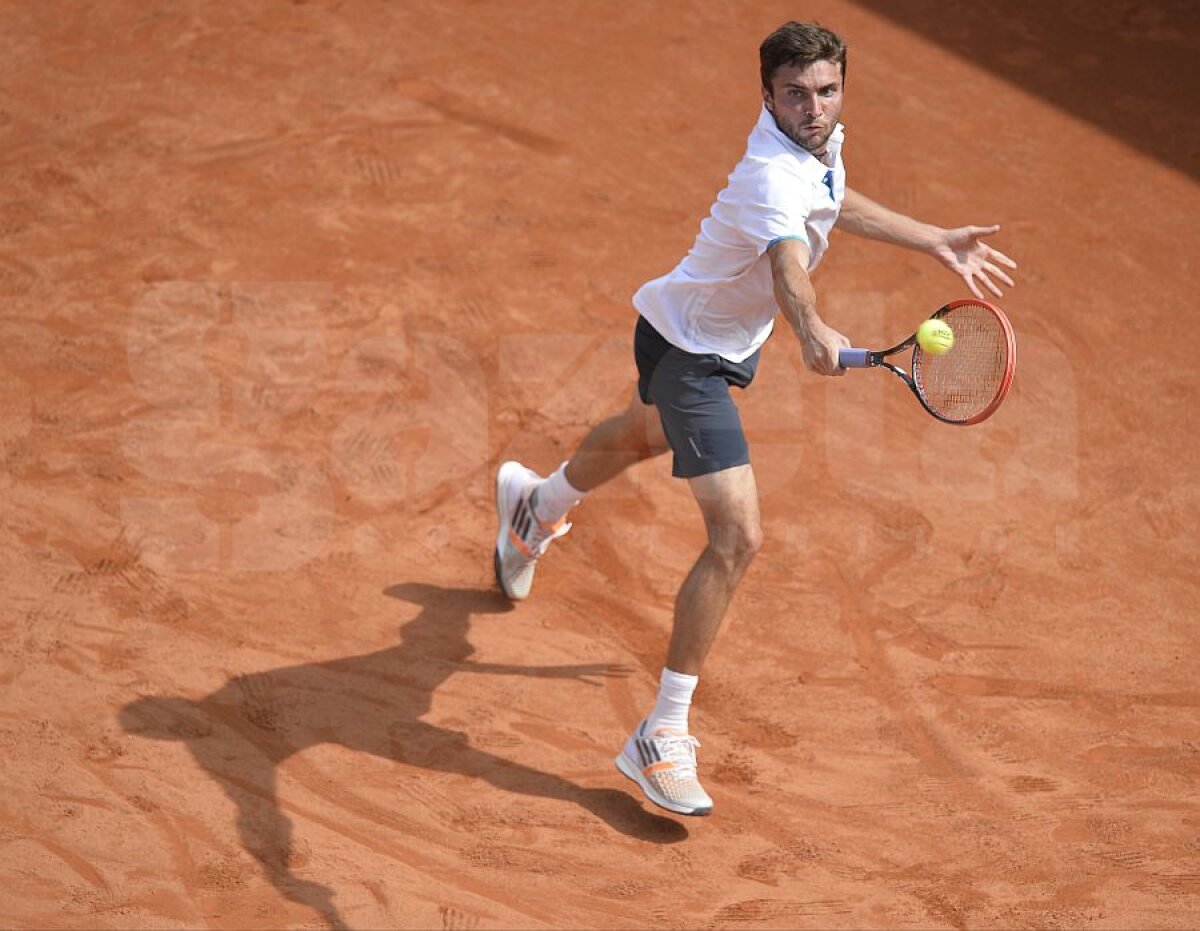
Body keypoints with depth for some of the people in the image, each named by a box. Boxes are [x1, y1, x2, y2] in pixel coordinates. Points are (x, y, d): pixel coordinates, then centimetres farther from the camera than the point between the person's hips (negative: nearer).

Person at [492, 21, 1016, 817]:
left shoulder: (822, 139, -9)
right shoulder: (776, 177, -38)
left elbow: (834, 203, 15)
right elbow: (788, 265, -60)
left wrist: (937, 243, 14)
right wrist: (813, 334, -80)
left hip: (722, 340, 10)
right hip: (691, 353, -10)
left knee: (647, 436, 38)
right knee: (738, 536, -21)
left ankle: (537, 506, 71)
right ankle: (663, 737, -15)